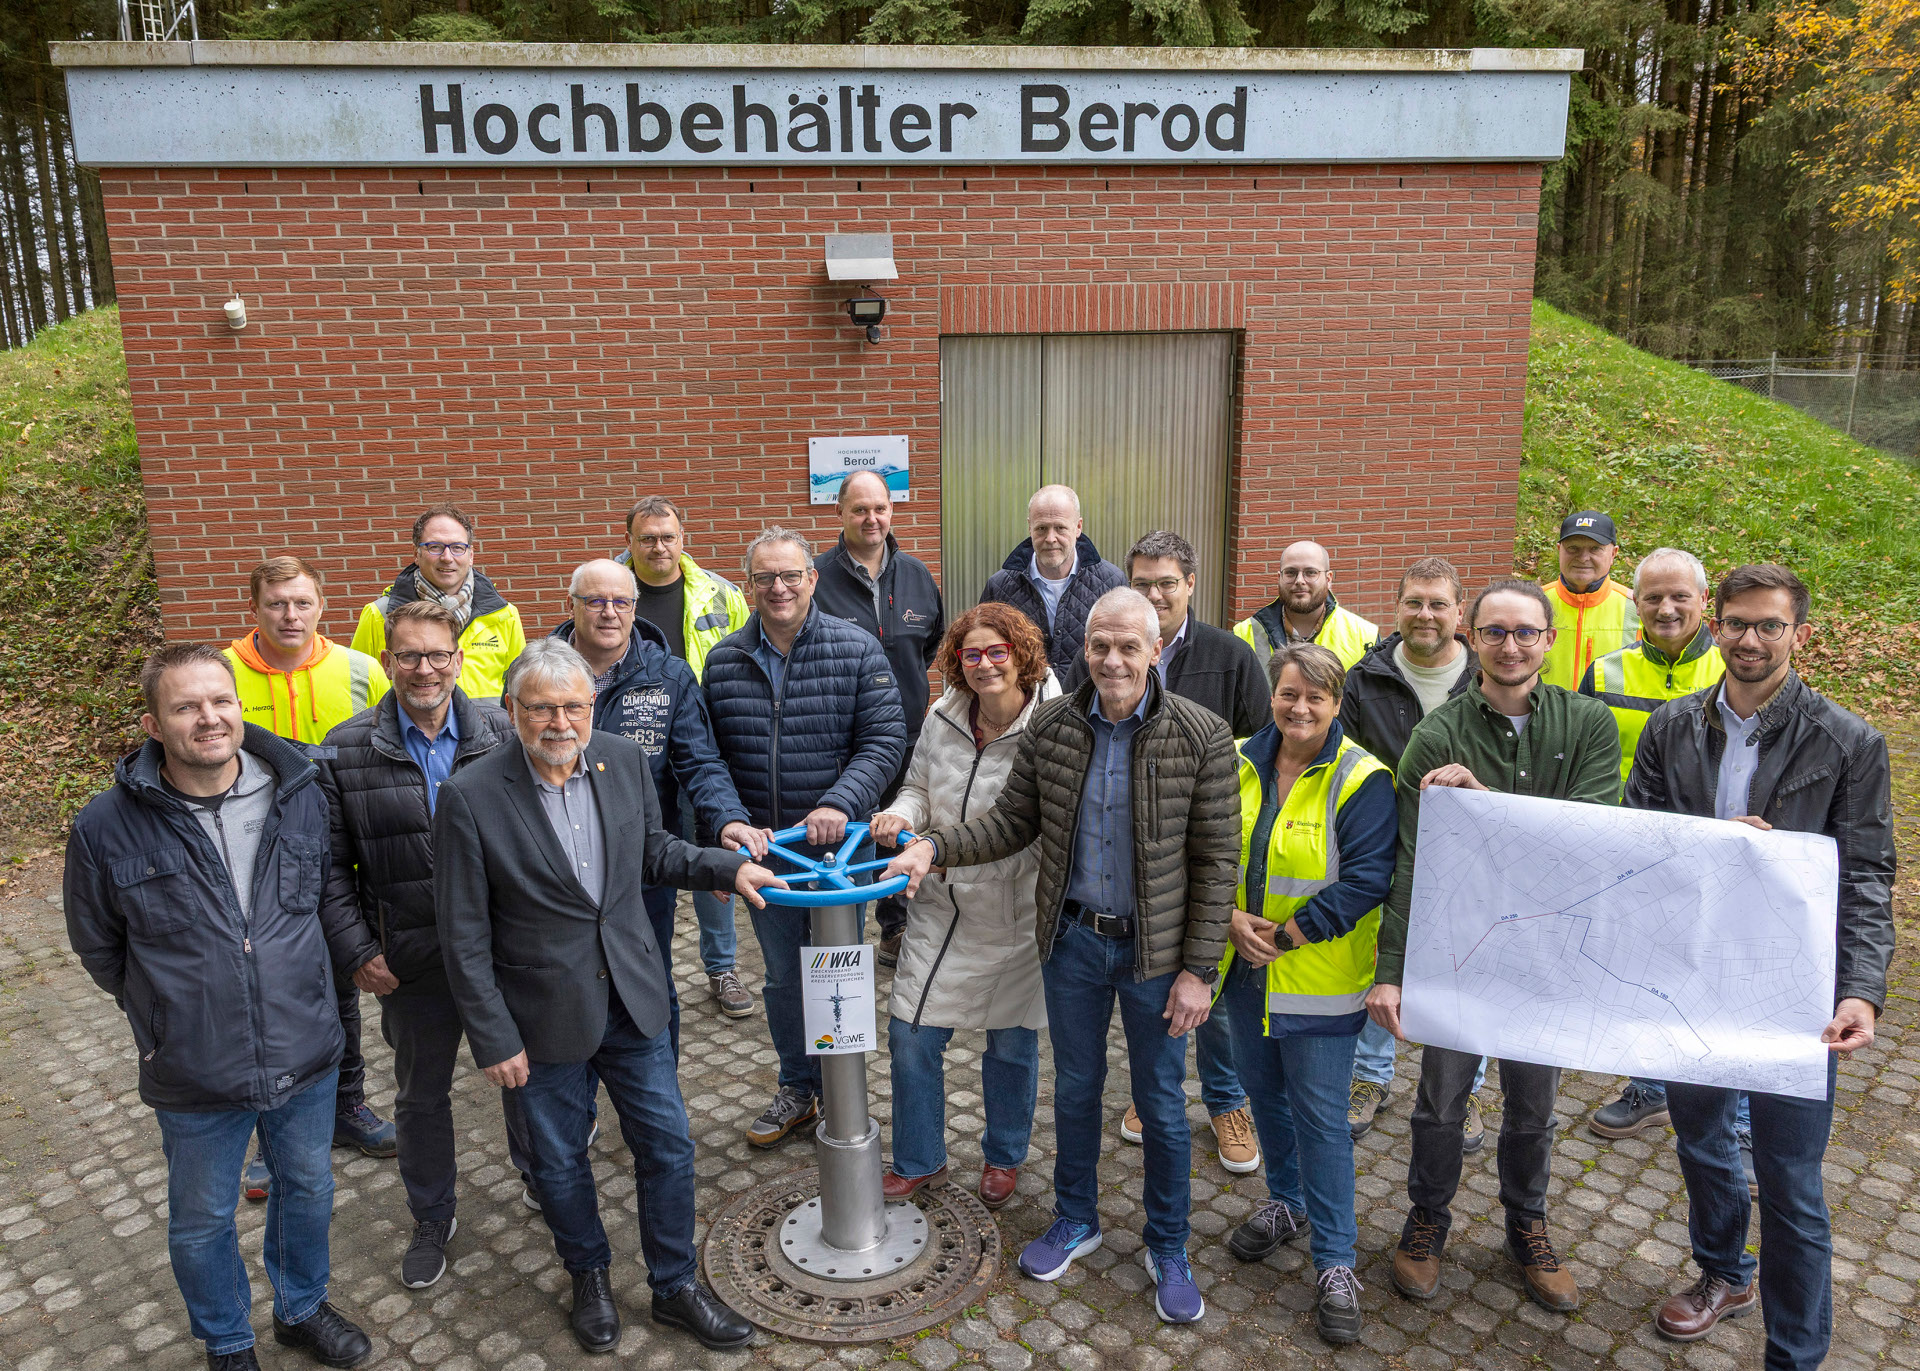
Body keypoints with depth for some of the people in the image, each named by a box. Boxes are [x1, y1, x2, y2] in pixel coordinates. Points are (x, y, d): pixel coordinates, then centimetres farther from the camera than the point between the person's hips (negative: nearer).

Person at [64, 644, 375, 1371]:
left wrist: (352, 957, 8)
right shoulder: (107, 828, -16)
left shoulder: (301, 795, -8)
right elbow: (99, 946, 2)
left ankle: (302, 1309, 50)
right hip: (195, 1075, -2)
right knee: (202, 1223, 19)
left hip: (305, 1057, 2)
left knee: (308, 1191, 23)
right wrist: (165, 1010, 7)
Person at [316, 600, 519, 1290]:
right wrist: (359, 951, -6)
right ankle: (432, 1220, 39)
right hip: (411, 961, 0)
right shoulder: (347, 749, -6)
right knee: (421, 1096, 18)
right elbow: (332, 865, -1)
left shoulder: (501, 731, -6)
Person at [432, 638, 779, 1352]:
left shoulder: (625, 759, -6)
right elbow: (464, 935, -13)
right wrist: (494, 1040, -12)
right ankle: (590, 1277, 44)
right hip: (544, 1017, -3)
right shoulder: (470, 796, -18)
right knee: (560, 1163, 17)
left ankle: (675, 1286, 35)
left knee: (668, 1145, 13)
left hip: (632, 998, 3)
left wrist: (729, 867, -3)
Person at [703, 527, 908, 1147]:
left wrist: (838, 803, -22)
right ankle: (797, 1089, 36)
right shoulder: (723, 660, 3)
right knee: (782, 976, 16)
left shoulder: (856, 649, -7)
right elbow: (709, 756, 7)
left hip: (839, 843, -3)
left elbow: (884, 741, -10)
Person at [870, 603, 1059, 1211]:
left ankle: (1004, 1158, 41)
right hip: (939, 908, 4)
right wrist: (901, 814, -8)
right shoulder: (945, 716, 0)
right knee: (911, 1038, 8)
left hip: (1013, 915, -4)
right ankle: (919, 1161, 31)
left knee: (1011, 1044, 14)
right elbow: (919, 786, 14)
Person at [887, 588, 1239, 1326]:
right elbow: (1012, 820, 2)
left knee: (1161, 1103, 12)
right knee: (1075, 1086, 19)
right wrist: (935, 846, -15)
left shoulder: (1200, 736, -14)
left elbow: (1216, 860, -11)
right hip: (1072, 939, 3)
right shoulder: (1051, 725, -6)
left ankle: (1168, 1248, 35)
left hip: (1155, 948, -3)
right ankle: (1076, 1221, 43)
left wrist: (1199, 969, -12)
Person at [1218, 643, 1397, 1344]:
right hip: (1245, 969, 5)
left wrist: (1284, 934, -19)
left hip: (1318, 980, -5)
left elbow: (1365, 880, -18)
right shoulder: (1240, 766, 3)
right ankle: (1286, 1200, 45)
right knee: (1263, 1092, 21)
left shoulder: (1362, 780, -13)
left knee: (1319, 1116, 1)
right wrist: (1233, 920, -9)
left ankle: (1334, 1261, 17)